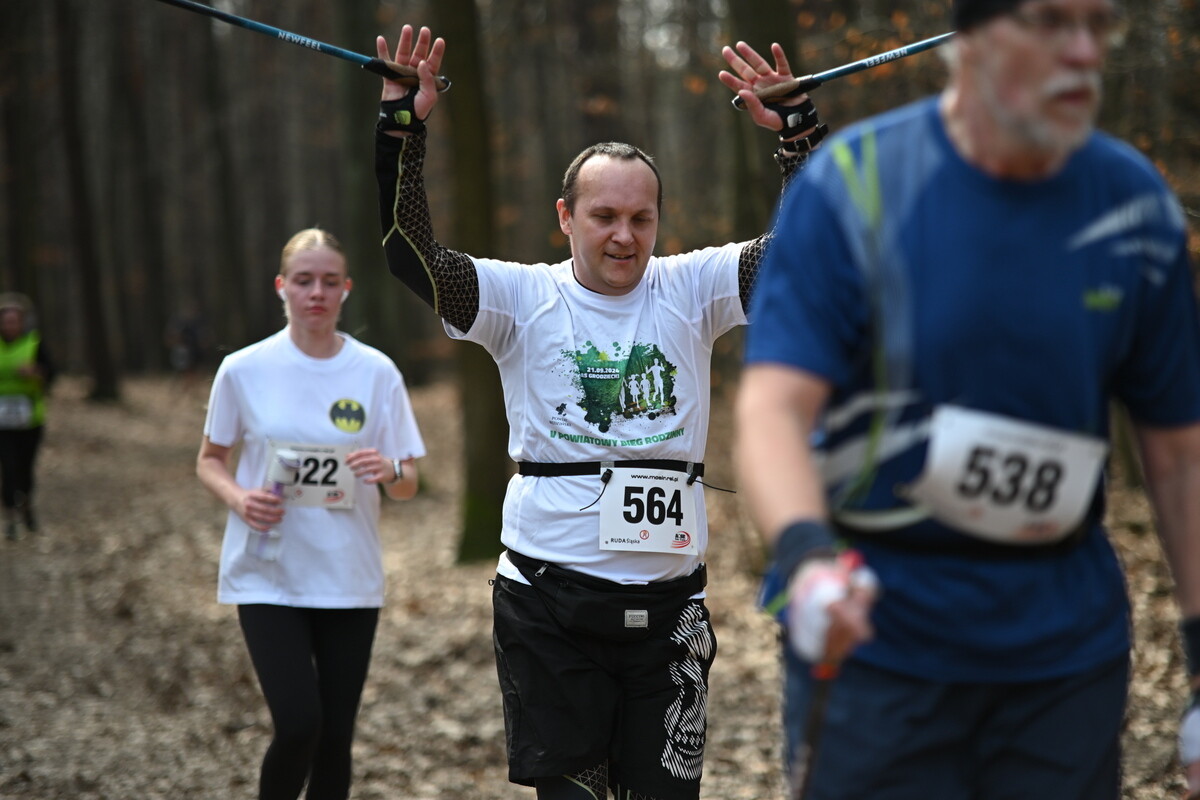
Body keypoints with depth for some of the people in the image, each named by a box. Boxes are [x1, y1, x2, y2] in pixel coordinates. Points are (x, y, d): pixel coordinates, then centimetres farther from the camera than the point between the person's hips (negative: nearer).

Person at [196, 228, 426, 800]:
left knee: (335, 736, 7)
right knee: (298, 726, -16)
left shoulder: (377, 373, 0)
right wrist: (238, 497, -12)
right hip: (268, 577, -2)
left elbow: (408, 486, 4)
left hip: (350, 581, 2)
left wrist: (389, 472, -19)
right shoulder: (244, 370, -3)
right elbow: (209, 461, 9)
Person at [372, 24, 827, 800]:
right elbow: (412, 254, -13)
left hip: (668, 602, 2)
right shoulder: (524, 299, -2)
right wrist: (402, 125, -22)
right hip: (550, 601, -2)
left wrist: (798, 129, -16)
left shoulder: (691, 290, 3)